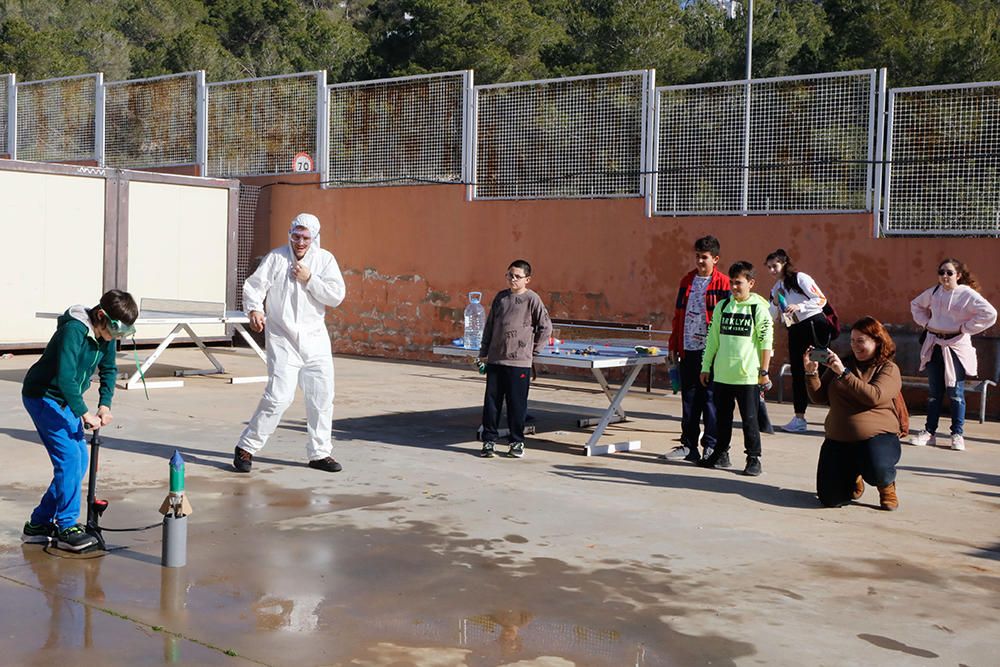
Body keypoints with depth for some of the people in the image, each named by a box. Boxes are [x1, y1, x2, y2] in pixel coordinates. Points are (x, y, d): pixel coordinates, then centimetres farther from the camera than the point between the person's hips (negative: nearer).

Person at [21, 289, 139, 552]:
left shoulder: (106, 335, -2)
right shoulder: (74, 330, -27)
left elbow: (109, 370, 10)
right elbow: (65, 377, -34)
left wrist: (105, 404, -3)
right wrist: (83, 412, -32)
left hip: (65, 401, 9)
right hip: (42, 396, -9)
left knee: (79, 459, 6)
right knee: (69, 456, -16)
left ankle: (39, 524, 14)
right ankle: (67, 527, -7)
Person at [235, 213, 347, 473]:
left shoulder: (325, 259, 4)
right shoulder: (276, 258, -1)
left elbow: (336, 296, -4)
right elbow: (253, 286, -7)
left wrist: (309, 280, -13)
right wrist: (254, 309, -26)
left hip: (315, 339, 4)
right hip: (282, 340, -4)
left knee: (322, 397, 7)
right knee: (279, 396, -13)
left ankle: (320, 452, 22)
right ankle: (246, 447, 1)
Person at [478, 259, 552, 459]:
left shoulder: (532, 299, -4)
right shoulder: (500, 298, 10)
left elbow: (546, 327, -1)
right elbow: (489, 326, 16)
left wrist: (534, 349, 0)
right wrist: (484, 352, 12)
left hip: (519, 362, -4)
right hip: (495, 359, 4)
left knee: (517, 403, 2)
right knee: (491, 401, 5)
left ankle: (517, 442, 14)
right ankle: (489, 440, 14)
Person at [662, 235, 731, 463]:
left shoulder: (723, 283, -5)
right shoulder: (687, 281, 13)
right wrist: (673, 345, 14)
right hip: (688, 350, 6)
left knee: (710, 399, 0)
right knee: (689, 399, 10)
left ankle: (711, 447, 8)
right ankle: (689, 445, 18)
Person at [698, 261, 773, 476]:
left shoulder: (758, 308, -5)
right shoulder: (722, 306, 9)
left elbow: (766, 342, -5)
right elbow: (712, 339, 14)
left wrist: (764, 371, -7)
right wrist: (706, 366, 13)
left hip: (748, 375, -5)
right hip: (722, 373, 5)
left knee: (749, 418, 1)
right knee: (722, 416, 12)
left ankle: (754, 458, 10)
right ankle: (721, 454, 24)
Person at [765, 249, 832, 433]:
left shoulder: (800, 278, -5)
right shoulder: (776, 289, 15)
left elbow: (821, 299, -12)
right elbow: (773, 317, 14)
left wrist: (799, 307, -21)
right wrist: (775, 303, -4)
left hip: (814, 325, -7)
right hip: (795, 331, 7)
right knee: (798, 373, 7)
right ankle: (799, 418, 11)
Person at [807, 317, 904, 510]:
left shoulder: (889, 369, 1)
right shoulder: (843, 363, 12)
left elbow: (874, 397, -19)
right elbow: (818, 397, 7)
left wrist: (843, 373, -22)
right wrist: (811, 372, -10)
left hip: (876, 436, -3)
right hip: (838, 438, 4)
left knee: (876, 472, -36)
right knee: (831, 499, -7)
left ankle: (887, 485, 6)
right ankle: (853, 477, 30)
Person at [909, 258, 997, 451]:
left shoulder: (968, 295, -10)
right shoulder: (933, 292, 6)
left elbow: (990, 314, -18)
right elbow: (916, 305, 25)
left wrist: (965, 328, -15)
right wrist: (925, 322, 10)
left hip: (956, 347, -5)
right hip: (934, 346, 5)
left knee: (955, 393, -1)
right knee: (934, 392, 10)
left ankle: (957, 434, 7)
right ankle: (929, 432, 16)